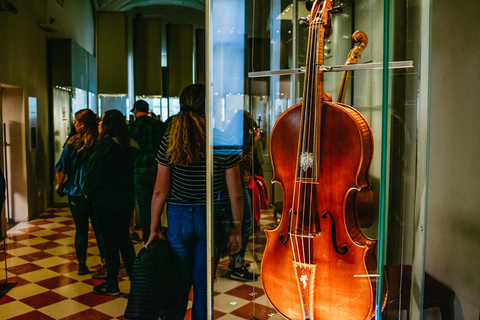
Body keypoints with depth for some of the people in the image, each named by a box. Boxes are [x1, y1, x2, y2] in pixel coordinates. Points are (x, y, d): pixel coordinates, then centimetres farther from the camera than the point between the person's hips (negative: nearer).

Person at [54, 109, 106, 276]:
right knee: (100, 229, 9)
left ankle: (82, 265, 22)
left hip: (77, 192, -1)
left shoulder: (72, 142, -10)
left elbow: (61, 168, -9)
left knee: (81, 230, 11)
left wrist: (59, 184, 9)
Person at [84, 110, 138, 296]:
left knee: (110, 242, 5)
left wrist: (89, 192, 0)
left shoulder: (104, 145, -18)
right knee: (124, 238, 19)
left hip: (106, 200, -6)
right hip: (127, 198, 6)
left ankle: (112, 286, 17)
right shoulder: (131, 145, 2)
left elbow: (94, 173, -13)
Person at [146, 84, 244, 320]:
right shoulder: (224, 141, -9)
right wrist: (236, 228, 3)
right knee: (203, 285, 12)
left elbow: (160, 190, -4)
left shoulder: (170, 140, -4)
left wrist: (154, 228, 5)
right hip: (210, 219, -1)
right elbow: (235, 193, -8)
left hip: (178, 217, 2)